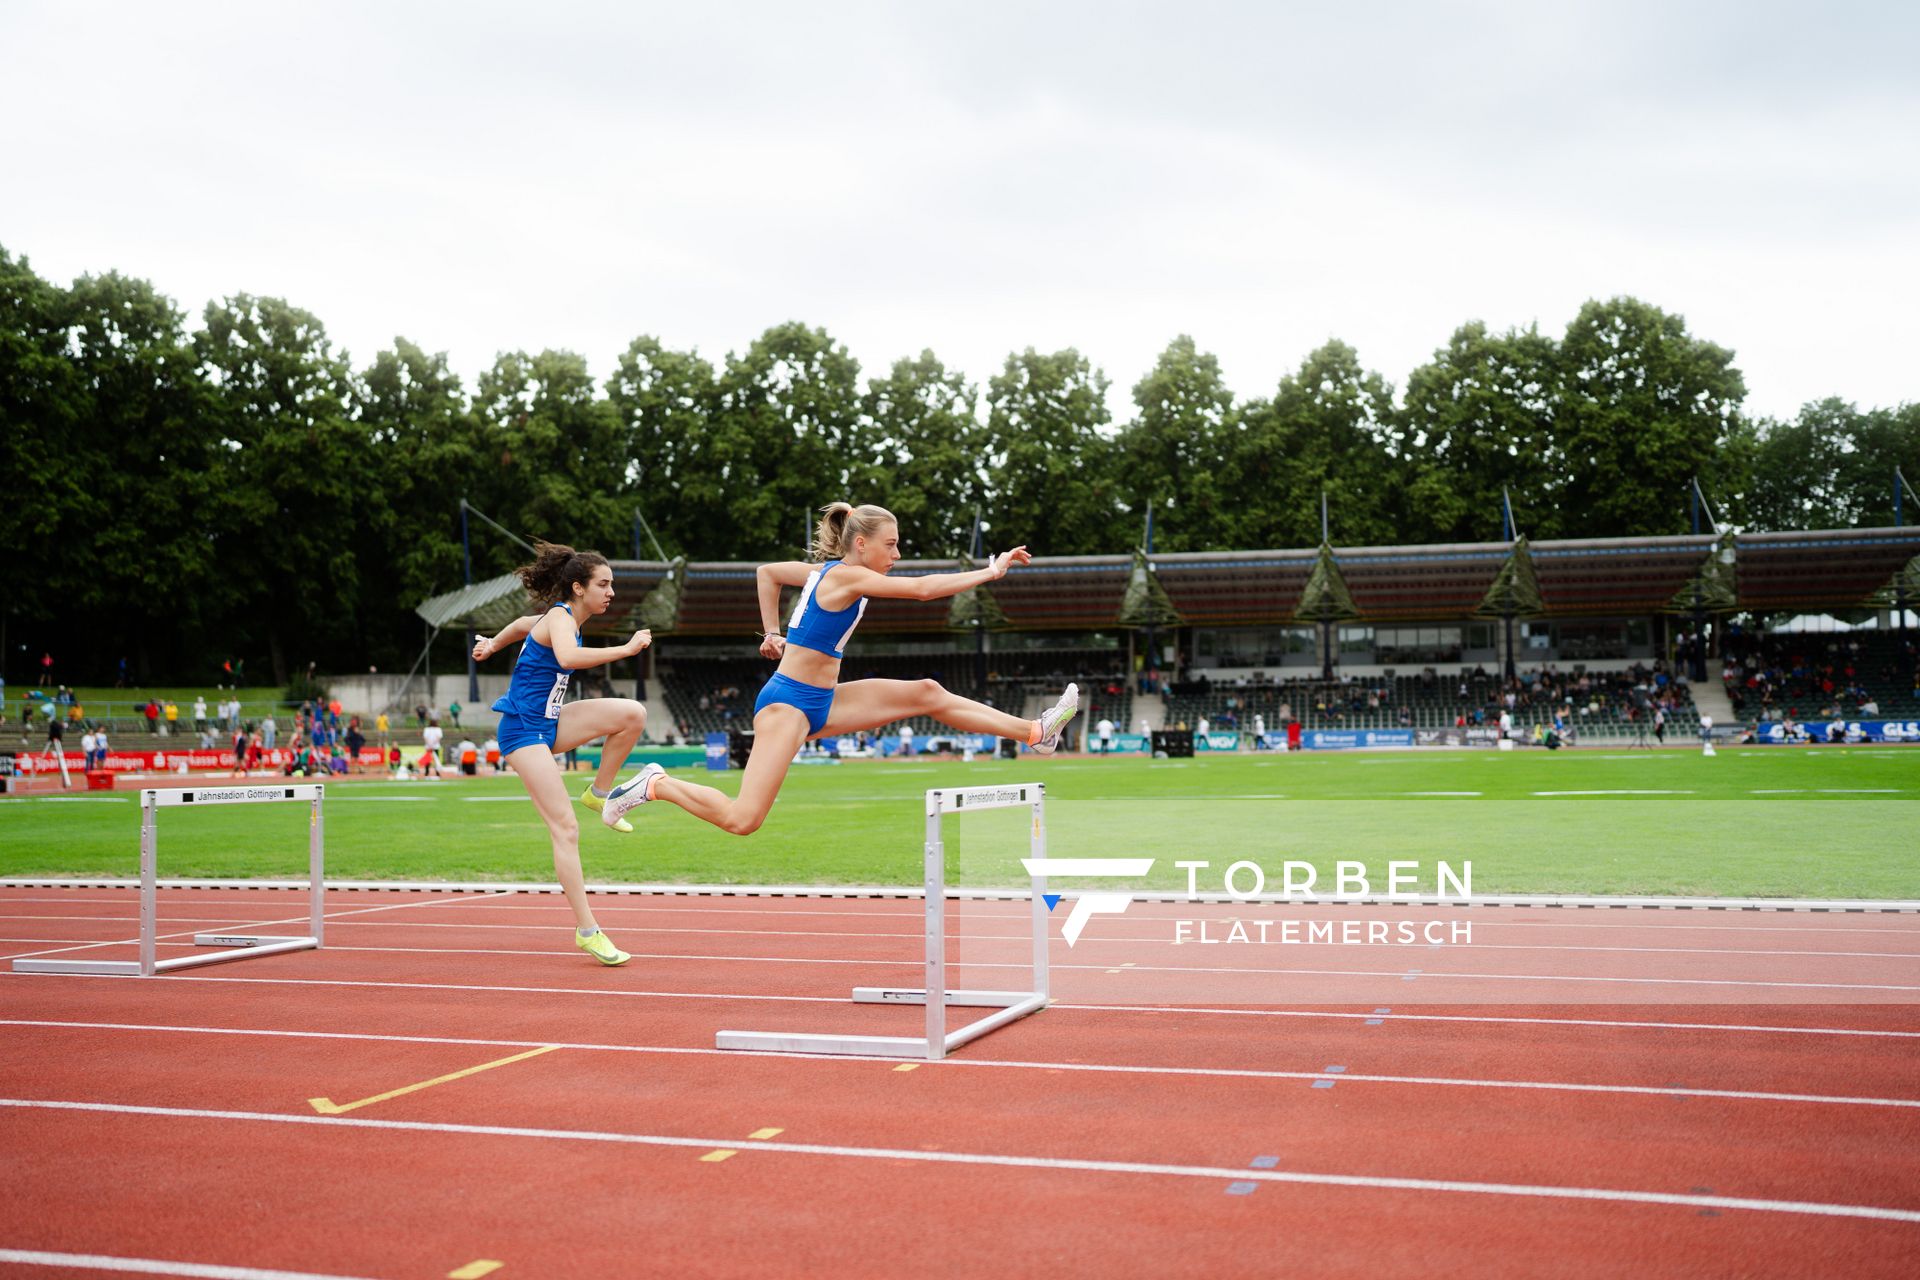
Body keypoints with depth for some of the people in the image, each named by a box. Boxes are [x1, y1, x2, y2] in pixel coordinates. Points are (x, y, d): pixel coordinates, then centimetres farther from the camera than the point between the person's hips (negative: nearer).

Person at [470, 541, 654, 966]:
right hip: (523, 728, -9)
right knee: (566, 828, -14)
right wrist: (626, 649, -38)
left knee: (633, 714, -13)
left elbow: (523, 623, 33)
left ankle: (599, 793, 5)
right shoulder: (559, 617, -16)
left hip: (549, 723, 9)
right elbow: (567, 657, -40)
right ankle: (587, 931, -11)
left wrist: (493, 643, 49)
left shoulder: (565, 618, 11)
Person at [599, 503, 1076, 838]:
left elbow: (766, 572, 26)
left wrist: (771, 632, 27)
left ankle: (1034, 733, 8)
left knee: (926, 694, 5)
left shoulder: (826, 570, 10)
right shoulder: (845, 575, -16)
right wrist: (990, 571, -17)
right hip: (788, 702, -10)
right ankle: (655, 785, 4)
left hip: (820, 701, 10)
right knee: (742, 819, -16)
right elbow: (923, 588, -22)